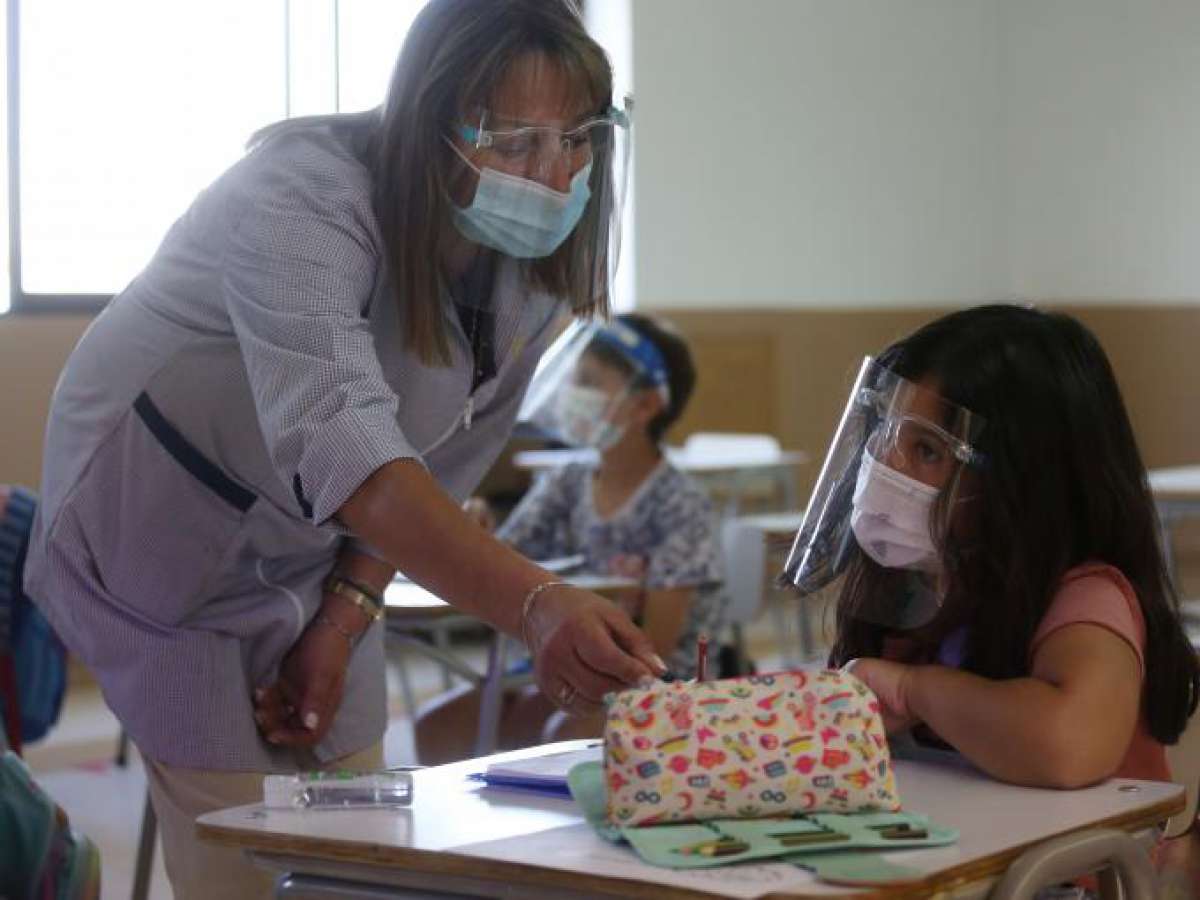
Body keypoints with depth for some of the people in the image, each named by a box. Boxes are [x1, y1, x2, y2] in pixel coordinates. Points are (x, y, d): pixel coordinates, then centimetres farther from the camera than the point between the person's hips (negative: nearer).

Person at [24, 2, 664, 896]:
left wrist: (343, 619, -10)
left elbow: (444, 462, 0)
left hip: (315, 554, 6)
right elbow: (343, 451, -49)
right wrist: (538, 605, -61)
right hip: (164, 519, -6)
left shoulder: (540, 255, -12)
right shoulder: (300, 200, -34)